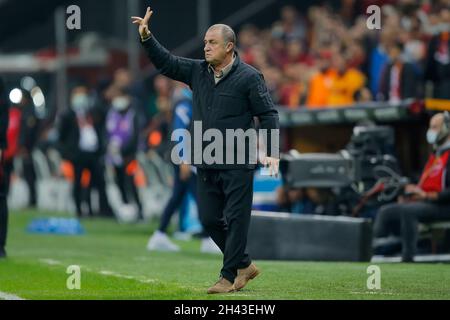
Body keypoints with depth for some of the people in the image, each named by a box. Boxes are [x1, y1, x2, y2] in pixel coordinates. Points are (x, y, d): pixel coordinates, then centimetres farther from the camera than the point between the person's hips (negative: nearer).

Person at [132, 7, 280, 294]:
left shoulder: (249, 77, -7)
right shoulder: (198, 71, 10)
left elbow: (269, 115, -7)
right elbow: (166, 63, 13)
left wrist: (272, 153, -14)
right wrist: (146, 37, -1)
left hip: (237, 165, -7)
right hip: (206, 164, 7)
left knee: (236, 220, -3)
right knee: (210, 219, 9)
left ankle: (230, 276, 3)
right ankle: (244, 265, 23)